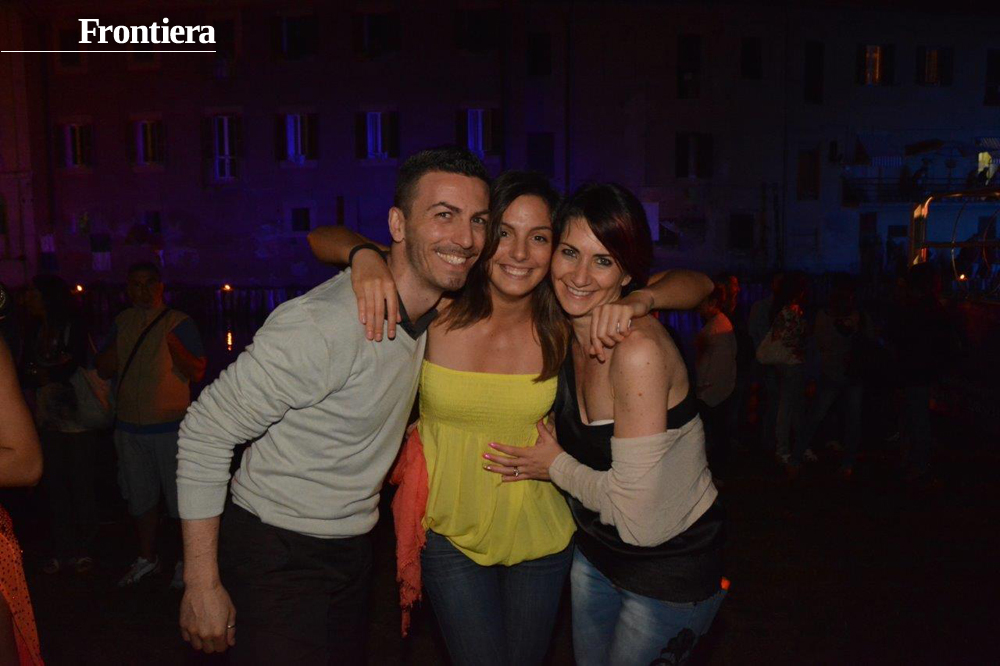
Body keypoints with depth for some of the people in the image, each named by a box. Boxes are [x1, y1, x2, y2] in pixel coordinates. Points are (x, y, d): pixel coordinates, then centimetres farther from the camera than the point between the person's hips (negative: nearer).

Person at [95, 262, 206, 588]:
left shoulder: (178, 322, -6)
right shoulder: (123, 322, 9)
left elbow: (197, 373, -12)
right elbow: (103, 370, 10)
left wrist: (173, 343, -25)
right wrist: (116, 344, -6)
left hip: (170, 426, -5)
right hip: (129, 426, 5)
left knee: (181, 498, 1)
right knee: (139, 498, 16)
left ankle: (188, 561, 17)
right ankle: (147, 558, 33)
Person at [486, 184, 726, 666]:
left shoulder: (638, 350, -30)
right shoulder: (563, 331, -7)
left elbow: (639, 517, -29)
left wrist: (557, 467, -13)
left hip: (672, 568, -7)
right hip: (596, 551, 7)